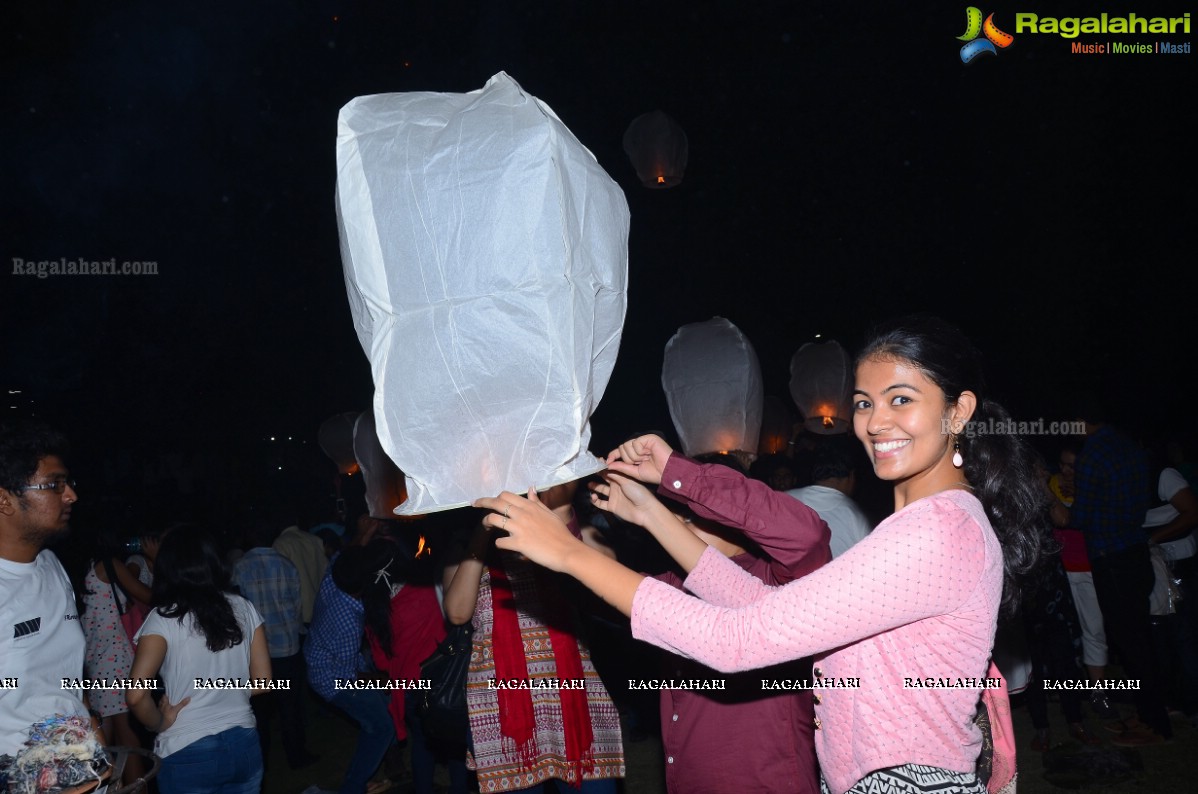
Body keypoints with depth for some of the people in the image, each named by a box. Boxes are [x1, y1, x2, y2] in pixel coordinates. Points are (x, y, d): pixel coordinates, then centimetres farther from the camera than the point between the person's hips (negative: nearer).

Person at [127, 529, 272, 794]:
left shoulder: (163, 619, -10)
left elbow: (136, 694, -19)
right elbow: (262, 682, 3)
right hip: (244, 746, 4)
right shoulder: (243, 609, 0)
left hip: (189, 753, -3)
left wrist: (161, 723, -2)